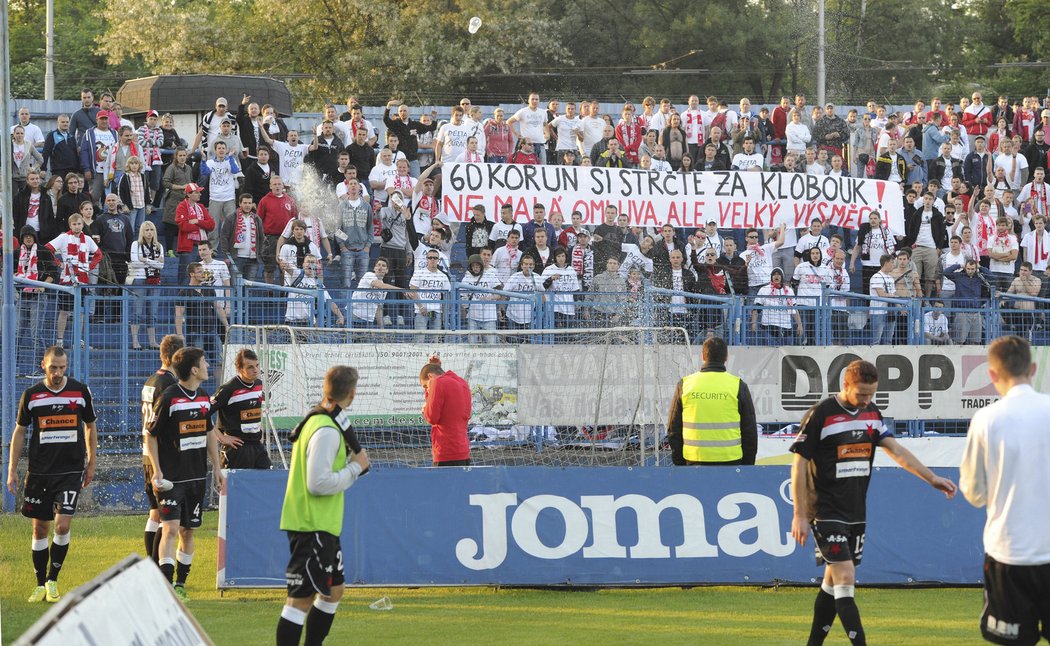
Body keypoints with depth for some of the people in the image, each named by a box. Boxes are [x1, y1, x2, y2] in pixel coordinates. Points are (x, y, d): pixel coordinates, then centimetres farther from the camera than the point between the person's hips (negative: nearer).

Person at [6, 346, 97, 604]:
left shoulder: (81, 391, 1)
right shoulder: (31, 395, 0)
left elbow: (90, 426, 13)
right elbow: (19, 432, 7)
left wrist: (91, 464, 12)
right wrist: (12, 470, 4)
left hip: (71, 471, -1)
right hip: (39, 471, 1)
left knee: (62, 525, -12)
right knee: (40, 528, 4)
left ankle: (52, 580, 1)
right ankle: (40, 585, 15)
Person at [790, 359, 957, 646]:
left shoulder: (871, 413, 8)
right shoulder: (819, 415, -13)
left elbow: (896, 451, 10)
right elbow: (799, 464, -10)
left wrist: (931, 478, -1)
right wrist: (800, 516, -12)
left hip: (855, 514, 7)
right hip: (826, 512, -7)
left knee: (833, 583, 12)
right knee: (845, 579, -15)